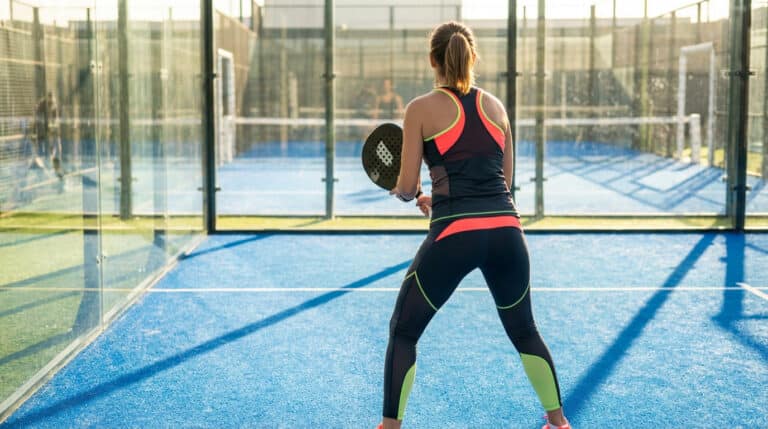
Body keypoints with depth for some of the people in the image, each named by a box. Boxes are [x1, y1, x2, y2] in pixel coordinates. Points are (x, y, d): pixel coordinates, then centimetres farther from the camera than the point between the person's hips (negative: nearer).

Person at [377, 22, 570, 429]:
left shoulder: (422, 108, 1)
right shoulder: (495, 106, 14)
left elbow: (407, 188, 0)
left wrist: (401, 190, 23)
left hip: (454, 234, -4)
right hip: (505, 230, 5)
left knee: (402, 332, 12)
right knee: (524, 330, 25)